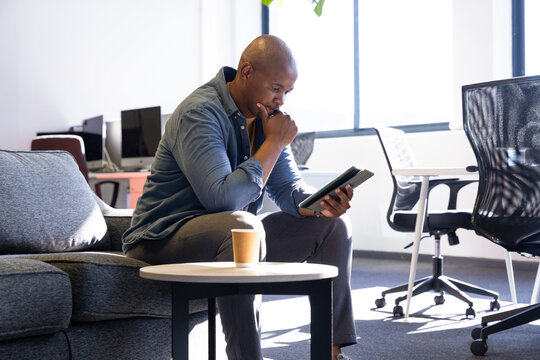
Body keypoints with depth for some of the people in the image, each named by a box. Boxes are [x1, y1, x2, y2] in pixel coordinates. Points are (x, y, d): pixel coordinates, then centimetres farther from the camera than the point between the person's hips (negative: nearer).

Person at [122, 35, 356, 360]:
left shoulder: (266, 115, 6)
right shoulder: (199, 113, -21)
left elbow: (289, 189, 5)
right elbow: (222, 198, -33)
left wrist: (322, 204, -18)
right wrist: (274, 143, -23)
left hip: (232, 236, 9)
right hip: (164, 238, -9)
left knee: (333, 223, 3)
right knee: (242, 225, -40)